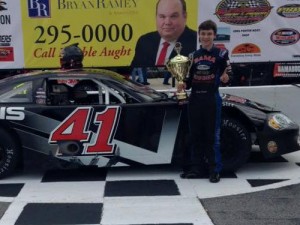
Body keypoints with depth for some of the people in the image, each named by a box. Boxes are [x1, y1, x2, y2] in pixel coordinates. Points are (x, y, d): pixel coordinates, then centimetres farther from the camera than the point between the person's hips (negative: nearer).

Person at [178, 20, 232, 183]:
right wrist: (184, 85, -3)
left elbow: (228, 74, -4)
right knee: (195, 135, 9)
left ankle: (215, 170, 4)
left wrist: (225, 78, -26)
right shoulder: (193, 56, 14)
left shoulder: (221, 54, 0)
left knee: (212, 135, -4)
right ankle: (196, 168, 18)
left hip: (212, 99, -5)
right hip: (195, 99, 5)